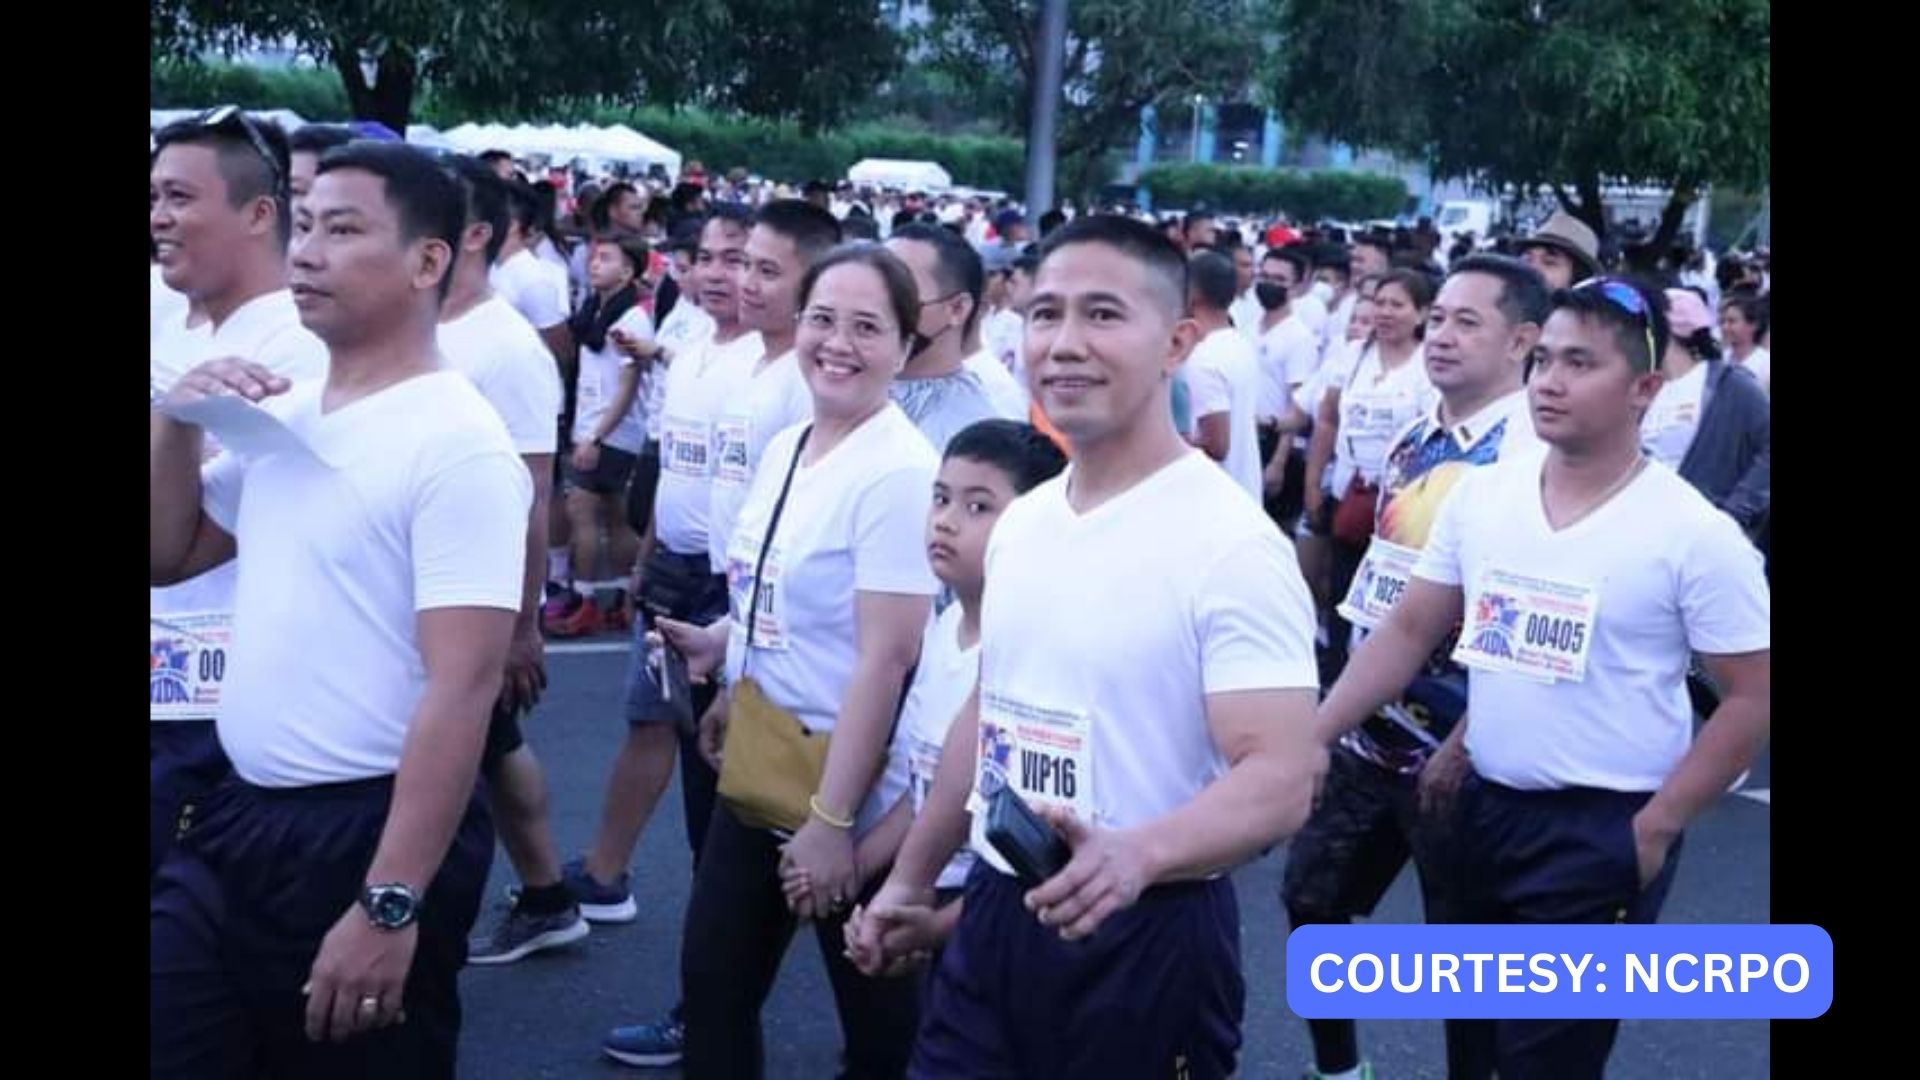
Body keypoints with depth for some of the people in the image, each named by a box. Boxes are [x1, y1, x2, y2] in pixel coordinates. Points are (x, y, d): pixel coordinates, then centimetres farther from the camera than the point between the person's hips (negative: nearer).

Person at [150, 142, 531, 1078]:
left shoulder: (455, 443, -16)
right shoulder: (283, 415, 8)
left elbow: (463, 686, -22)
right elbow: (167, 555, 21)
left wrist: (391, 904, -25)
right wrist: (175, 423, 2)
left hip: (367, 834, -7)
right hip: (235, 818, 7)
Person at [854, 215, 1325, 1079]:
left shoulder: (1230, 542, -17)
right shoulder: (1022, 522, 6)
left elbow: (1281, 779, -23)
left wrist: (1138, 855, -40)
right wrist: (912, 877, 21)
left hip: (1142, 939, -6)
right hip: (994, 915, 7)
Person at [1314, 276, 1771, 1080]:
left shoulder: (1694, 534, -14)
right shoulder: (1480, 494, 0)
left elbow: (1752, 699, -11)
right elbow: (1408, 632, 7)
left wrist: (1655, 829, -13)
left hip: (1600, 834, -5)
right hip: (1483, 807, 5)